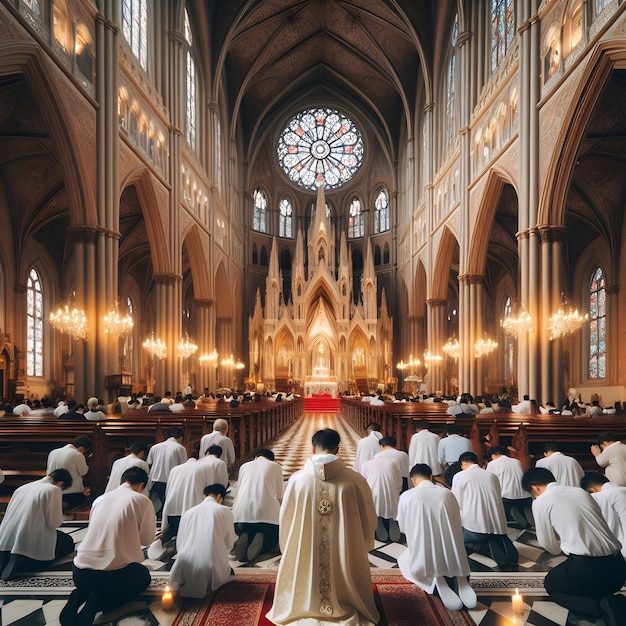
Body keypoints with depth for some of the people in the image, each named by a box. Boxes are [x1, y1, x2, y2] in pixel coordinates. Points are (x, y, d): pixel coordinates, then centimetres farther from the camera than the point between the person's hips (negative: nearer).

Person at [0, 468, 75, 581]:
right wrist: (60, 516, 11)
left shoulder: (23, 487, 14)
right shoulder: (53, 490, -8)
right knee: (68, 541, 17)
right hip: (31, 546, -7)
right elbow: (54, 523, -12)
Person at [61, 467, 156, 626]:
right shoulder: (142, 500, -4)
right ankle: (100, 601, -3)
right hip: (113, 573, -6)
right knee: (143, 575, 27)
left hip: (79, 572, 6)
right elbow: (146, 539, 2)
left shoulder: (100, 499, 11)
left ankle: (79, 596, 3)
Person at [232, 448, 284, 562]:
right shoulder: (275, 466, 15)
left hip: (241, 514, 2)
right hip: (266, 513, -2)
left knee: (243, 535, 26)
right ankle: (260, 540, -14)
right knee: (271, 540, 20)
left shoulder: (244, 466, 23)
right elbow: (279, 495, 17)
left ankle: (243, 541, -9)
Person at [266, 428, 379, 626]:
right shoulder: (355, 480, -13)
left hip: (303, 557, 0)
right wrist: (361, 546, 21)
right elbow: (369, 519, -1)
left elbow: (285, 520, -1)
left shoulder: (297, 479, -12)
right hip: (345, 555, 0)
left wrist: (289, 549, 19)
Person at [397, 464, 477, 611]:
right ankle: (460, 578, 2)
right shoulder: (448, 493, 0)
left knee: (403, 560, 30)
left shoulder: (406, 496, -6)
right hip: (454, 558, 3)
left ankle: (435, 580, -2)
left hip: (425, 560, -3)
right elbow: (458, 524, 12)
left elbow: (403, 528, 8)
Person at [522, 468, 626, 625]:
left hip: (588, 567, -6)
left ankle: (601, 607, -2)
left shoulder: (540, 502, -2)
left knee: (551, 584, 23)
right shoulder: (581, 491, 15)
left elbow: (550, 547, 5)